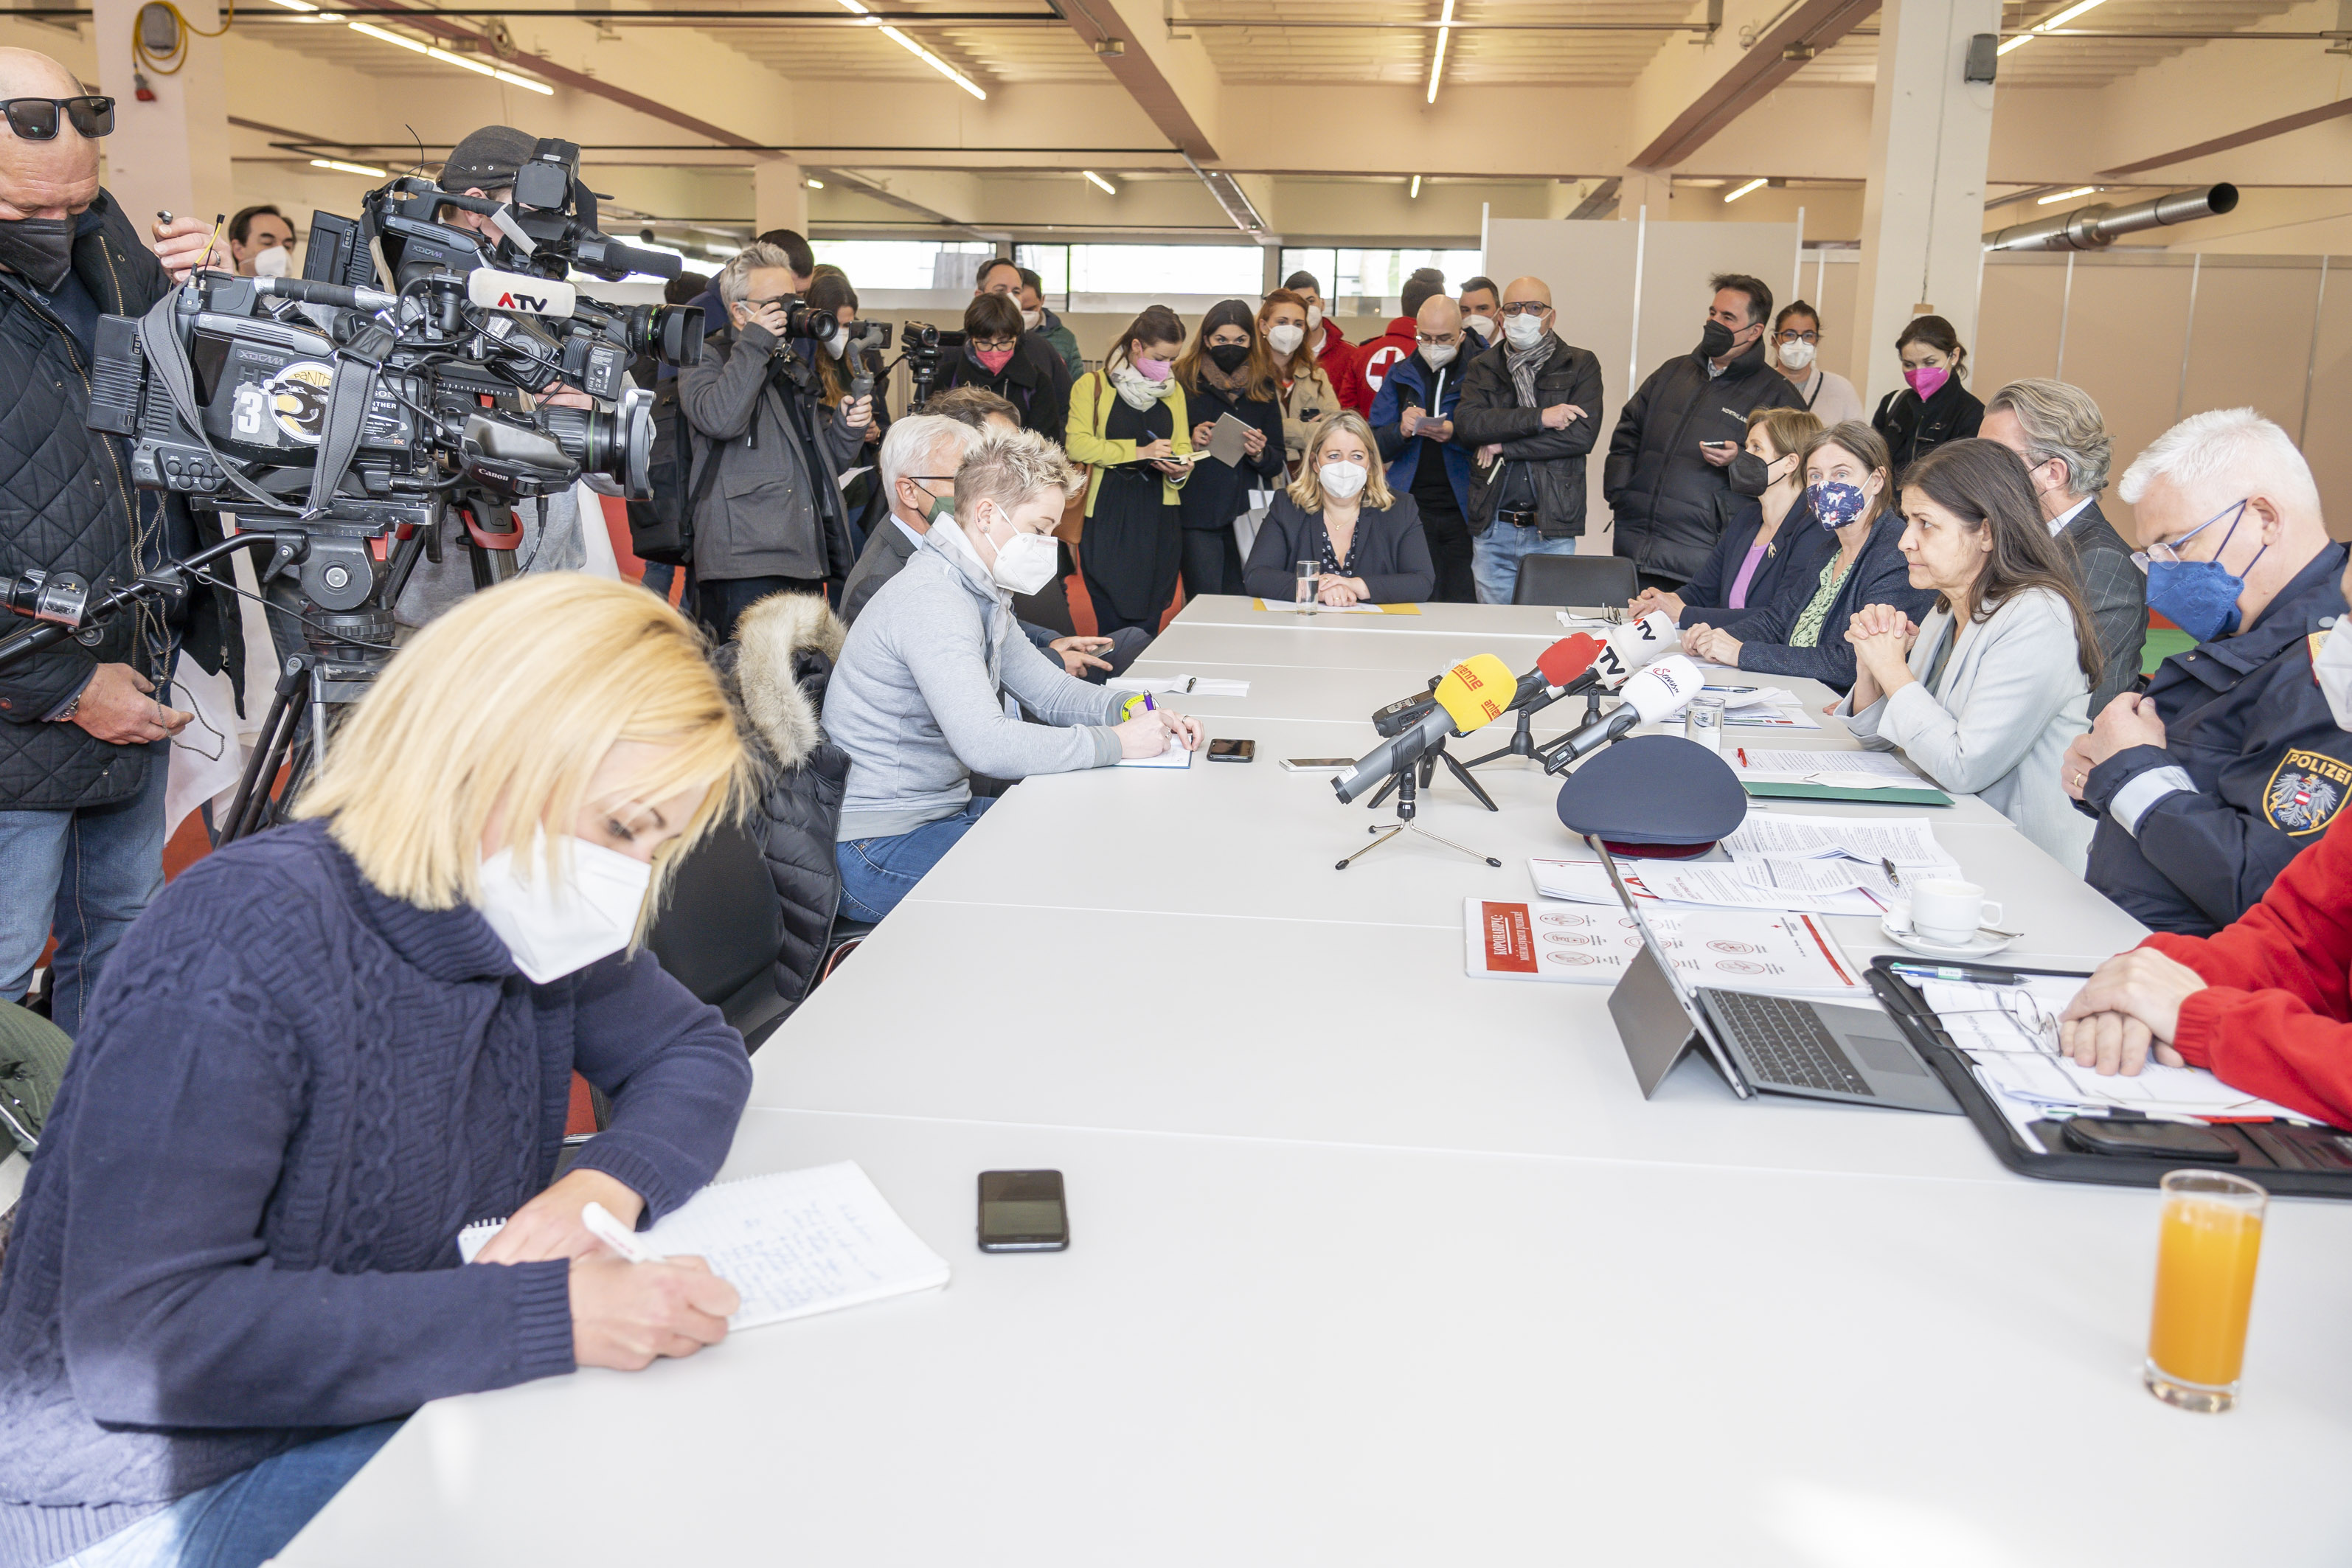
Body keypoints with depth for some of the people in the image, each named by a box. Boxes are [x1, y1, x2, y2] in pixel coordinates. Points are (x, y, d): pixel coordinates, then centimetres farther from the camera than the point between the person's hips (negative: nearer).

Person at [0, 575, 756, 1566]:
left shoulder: (524, 918, -3)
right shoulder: (242, 944, -25)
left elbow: (699, 1051, 8)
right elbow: (136, 1340, -30)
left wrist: (612, 1183, -15)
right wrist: (542, 1315, -34)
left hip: (394, 1414, 7)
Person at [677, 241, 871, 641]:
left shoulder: (796, 366, 24)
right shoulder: (707, 360, 4)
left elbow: (823, 463, 28)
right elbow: (721, 419, -20)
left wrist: (848, 427, 7)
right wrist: (756, 343, -14)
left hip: (808, 562, 7)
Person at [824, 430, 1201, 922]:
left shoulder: (981, 596, 12)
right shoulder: (932, 602, -22)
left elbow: (1050, 691, 18)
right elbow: (987, 745, -33)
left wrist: (1135, 710, -2)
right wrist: (1118, 741, -24)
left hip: (942, 809, 10)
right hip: (880, 847, -10)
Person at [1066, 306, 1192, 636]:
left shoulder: (1174, 391, 18)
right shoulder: (1093, 386, 3)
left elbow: (1182, 446, 16)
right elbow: (1077, 444, -9)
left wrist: (1180, 469, -8)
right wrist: (1138, 452, -13)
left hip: (1158, 519, 4)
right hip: (1107, 515, -4)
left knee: (1147, 627, 0)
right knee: (1113, 626, -8)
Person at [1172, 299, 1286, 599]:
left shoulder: (1263, 386, 11)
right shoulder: (1182, 380, 3)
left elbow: (1277, 463, 10)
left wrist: (1259, 453, -11)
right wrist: (1191, 443, -14)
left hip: (1248, 514, 3)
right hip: (1197, 515, -3)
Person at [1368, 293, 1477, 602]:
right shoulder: (1400, 375, 13)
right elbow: (1374, 446, 8)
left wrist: (1456, 434, -22)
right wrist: (1401, 431, -13)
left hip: (1464, 512, -2)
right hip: (1412, 510, 2)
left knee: (1463, 605, -3)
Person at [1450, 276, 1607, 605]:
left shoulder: (1581, 366, 5)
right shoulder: (1482, 368, 11)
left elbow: (1582, 434, -9)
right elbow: (1467, 425, -8)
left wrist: (1504, 447, -9)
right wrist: (1538, 417, -15)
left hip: (1553, 531, -2)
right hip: (1492, 531, 2)